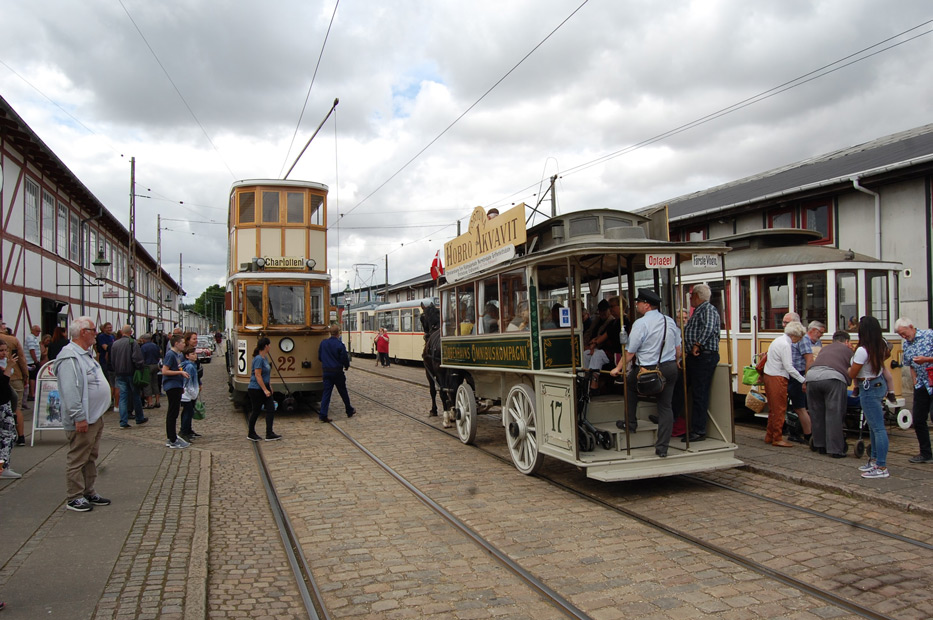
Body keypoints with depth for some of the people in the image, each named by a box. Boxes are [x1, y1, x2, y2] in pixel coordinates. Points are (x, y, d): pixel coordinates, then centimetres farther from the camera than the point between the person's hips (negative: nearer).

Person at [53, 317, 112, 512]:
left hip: (95, 417, 10)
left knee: (91, 458, 17)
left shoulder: (85, 354, 16)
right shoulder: (70, 358, -18)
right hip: (82, 420, -10)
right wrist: (79, 417, -25)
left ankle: (89, 493, 26)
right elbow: (70, 391, -24)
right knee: (77, 459, 0)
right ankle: (75, 498, 8)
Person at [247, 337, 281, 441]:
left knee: (271, 409, 1)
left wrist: (269, 386, 21)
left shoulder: (265, 357, 10)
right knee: (256, 411, 4)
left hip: (264, 388, 9)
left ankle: (269, 434, 3)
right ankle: (251, 434, 20)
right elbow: (258, 375, -22)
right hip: (256, 389, -9)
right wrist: (265, 390, -23)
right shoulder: (258, 359, -19)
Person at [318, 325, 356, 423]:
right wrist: (347, 366, 10)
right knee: (343, 392, 11)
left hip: (326, 371, 4)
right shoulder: (340, 345, -14)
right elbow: (345, 358, -11)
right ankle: (349, 411, 26)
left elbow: (319, 357, 9)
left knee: (326, 392, 4)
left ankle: (323, 414, -7)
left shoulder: (323, 343, 1)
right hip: (337, 372, -3)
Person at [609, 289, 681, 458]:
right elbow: (678, 349, 12)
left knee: (629, 384, 24)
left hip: (647, 370, -5)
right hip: (670, 368, 5)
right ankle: (662, 448, 9)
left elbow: (630, 352, -8)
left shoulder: (641, 323, -12)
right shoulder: (670, 321, 6)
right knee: (665, 406, 10)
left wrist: (618, 368, 4)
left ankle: (630, 423, 27)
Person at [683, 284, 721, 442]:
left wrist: (698, 345, -28)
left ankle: (698, 431, 0)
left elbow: (708, 328, -28)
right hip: (694, 357, 10)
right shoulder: (698, 311, 21)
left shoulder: (708, 309, -10)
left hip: (704, 357, -10)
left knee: (699, 395, -6)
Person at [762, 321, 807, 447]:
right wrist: (803, 380, -14)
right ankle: (777, 438, 2)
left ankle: (770, 436, 22)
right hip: (777, 378, -10)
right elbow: (788, 367, -19)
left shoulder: (779, 340, 13)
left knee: (773, 408, 16)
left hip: (769, 375, 10)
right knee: (779, 409, -3)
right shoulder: (785, 345, -17)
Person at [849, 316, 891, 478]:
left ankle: (882, 468, -3)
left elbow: (852, 374, -14)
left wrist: (849, 368, 8)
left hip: (869, 388, -9)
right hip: (879, 383, 9)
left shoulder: (862, 351, -24)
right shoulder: (882, 345, -1)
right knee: (874, 426, 19)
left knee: (878, 428, -7)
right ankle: (874, 459, 30)